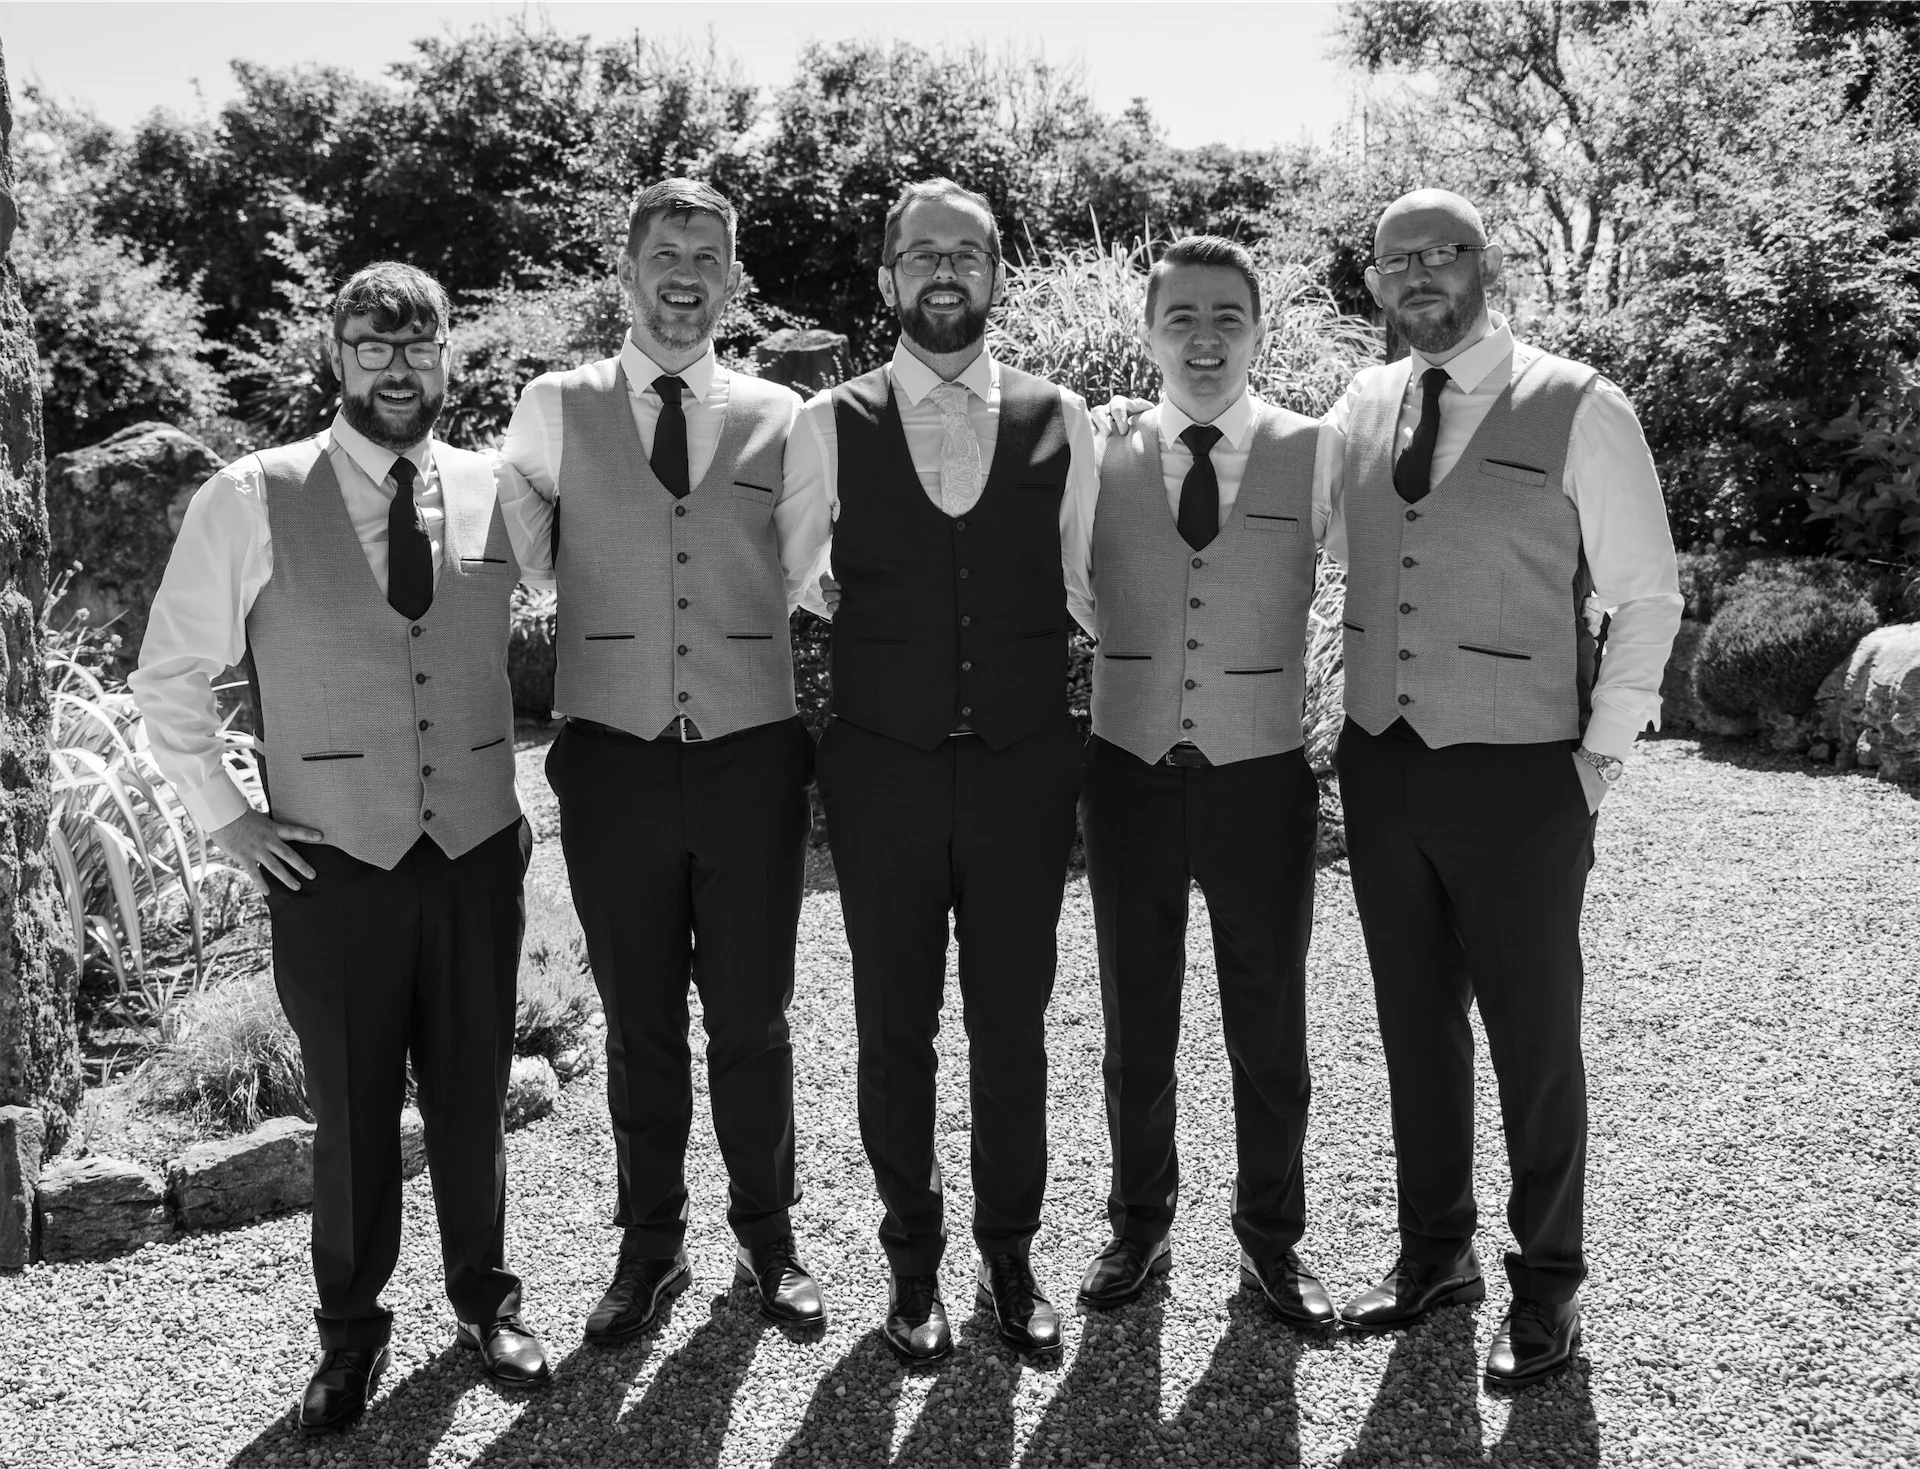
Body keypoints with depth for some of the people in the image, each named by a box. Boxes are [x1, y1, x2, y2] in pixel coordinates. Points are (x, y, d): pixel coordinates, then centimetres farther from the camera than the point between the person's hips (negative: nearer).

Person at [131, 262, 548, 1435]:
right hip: (332, 860, -2)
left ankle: (485, 1299, 35)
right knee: (353, 1110, 10)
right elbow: (170, 677, 3)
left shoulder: (495, 493, 1)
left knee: (474, 1098, 14)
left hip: (478, 852, 2)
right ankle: (352, 1330, 31)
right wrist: (225, 815, 0)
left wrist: (522, 791, 8)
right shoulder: (250, 502, -6)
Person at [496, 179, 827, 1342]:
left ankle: (768, 1237, 30)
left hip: (752, 755, 0)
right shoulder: (556, 409, 3)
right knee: (640, 1022, 12)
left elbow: (797, 581, 9)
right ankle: (651, 1246, 30)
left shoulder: (781, 420, 5)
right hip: (614, 757, 0)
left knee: (753, 1019, 10)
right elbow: (513, 564, 9)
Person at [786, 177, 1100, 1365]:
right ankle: (914, 1257, 29)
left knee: (1013, 1021, 10)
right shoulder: (831, 426, 0)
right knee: (895, 1025, 10)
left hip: (1025, 766, 1)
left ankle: (1011, 1254, 29)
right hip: (882, 767, 0)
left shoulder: (1061, 422, 2)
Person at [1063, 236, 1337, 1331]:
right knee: (1136, 1024, 13)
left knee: (1270, 1025, 11)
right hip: (1131, 774, 1)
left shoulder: (1314, 456, -4)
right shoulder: (1102, 458, 0)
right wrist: (1143, 665, 6)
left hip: (1263, 775, -1)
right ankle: (1140, 1228, 32)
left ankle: (1273, 1239, 30)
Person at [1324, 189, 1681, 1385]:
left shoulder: (1578, 412, -7)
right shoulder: (1360, 411, 6)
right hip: (1381, 764, 5)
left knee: (1533, 1036, 7)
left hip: (1518, 777, -4)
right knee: (1415, 1023, 15)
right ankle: (1436, 1252, 32)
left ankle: (1549, 1284, 25)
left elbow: (1646, 600, -3)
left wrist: (1600, 756, -7)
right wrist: (1354, 724, 7)